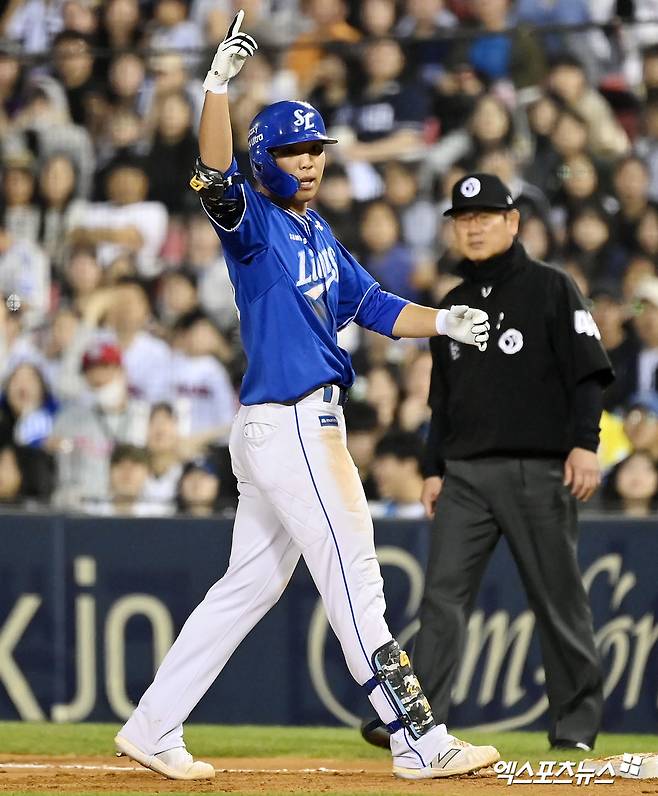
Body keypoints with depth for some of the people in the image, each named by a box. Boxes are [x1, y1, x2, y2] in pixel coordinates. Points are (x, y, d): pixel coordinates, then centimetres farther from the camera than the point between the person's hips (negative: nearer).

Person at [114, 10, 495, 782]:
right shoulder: (254, 221, -8)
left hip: (308, 424, 9)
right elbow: (213, 178, -28)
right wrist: (219, 83, -41)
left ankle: (152, 729, 16)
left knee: (250, 584, 12)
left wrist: (446, 322, 2)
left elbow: (371, 306, 18)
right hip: (285, 426, -9)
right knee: (353, 579, -7)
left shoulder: (318, 234, 18)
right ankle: (419, 743, -5)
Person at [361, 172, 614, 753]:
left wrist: (584, 444, -17)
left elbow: (589, 372, -6)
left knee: (559, 600, 0)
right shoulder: (453, 306, 17)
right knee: (443, 596, -5)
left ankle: (576, 723, 8)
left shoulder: (550, 289, 0)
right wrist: (434, 469, 15)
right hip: (466, 475, 5)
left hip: (538, 471, -5)